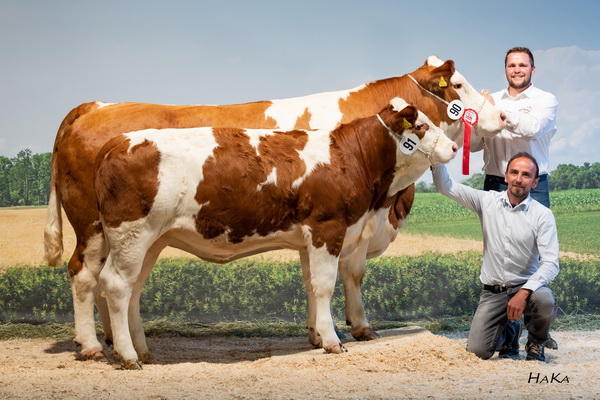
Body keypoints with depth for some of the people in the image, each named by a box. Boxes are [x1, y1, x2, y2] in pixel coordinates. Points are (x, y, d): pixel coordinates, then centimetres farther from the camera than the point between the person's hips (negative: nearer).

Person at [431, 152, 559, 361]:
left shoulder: (542, 215, -8)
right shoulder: (487, 201, 1)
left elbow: (550, 263, -16)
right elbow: (445, 186, -1)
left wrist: (524, 293, -30)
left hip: (526, 287, -2)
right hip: (492, 291, 2)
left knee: (544, 300, -37)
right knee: (478, 350, -13)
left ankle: (535, 344, -2)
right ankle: (506, 333, 25)